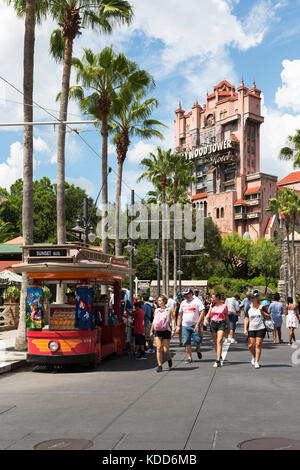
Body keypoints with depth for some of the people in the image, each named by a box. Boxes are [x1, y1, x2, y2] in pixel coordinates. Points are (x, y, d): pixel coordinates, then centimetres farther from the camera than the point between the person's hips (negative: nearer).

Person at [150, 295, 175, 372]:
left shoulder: (169, 310, 3)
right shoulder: (156, 310, 13)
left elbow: (172, 319, -2)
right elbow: (154, 321, 19)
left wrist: (173, 329, -14)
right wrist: (151, 331, 19)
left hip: (166, 331, -3)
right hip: (157, 331, 3)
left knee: (166, 349, -1)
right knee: (159, 348, -5)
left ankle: (169, 360, 29)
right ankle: (159, 365, 0)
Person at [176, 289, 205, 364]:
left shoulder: (197, 302, -2)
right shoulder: (183, 303, 13)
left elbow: (202, 312, -9)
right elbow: (180, 315, 17)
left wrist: (198, 324, -16)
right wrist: (178, 326, 10)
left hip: (195, 326, -4)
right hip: (185, 326, 4)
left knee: (197, 341, -5)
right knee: (186, 343, 0)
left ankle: (198, 351, 27)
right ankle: (189, 358, 11)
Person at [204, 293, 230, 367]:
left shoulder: (224, 306, -1)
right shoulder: (212, 305, 7)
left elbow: (226, 317, 9)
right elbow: (208, 314, 14)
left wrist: (228, 326, 14)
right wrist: (205, 319, -7)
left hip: (221, 323, -4)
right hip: (213, 323, 4)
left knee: (219, 341, -16)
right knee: (215, 342, 10)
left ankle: (218, 361, -19)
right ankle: (220, 357, 32)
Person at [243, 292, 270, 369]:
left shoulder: (261, 307, 2)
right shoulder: (249, 308, 6)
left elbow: (269, 317, 3)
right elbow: (246, 319, 4)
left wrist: (262, 311, -11)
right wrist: (245, 329, -5)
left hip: (261, 329, -2)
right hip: (251, 329, 2)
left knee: (258, 345, -6)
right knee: (251, 345, -3)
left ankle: (257, 362, 2)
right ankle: (253, 356, 28)